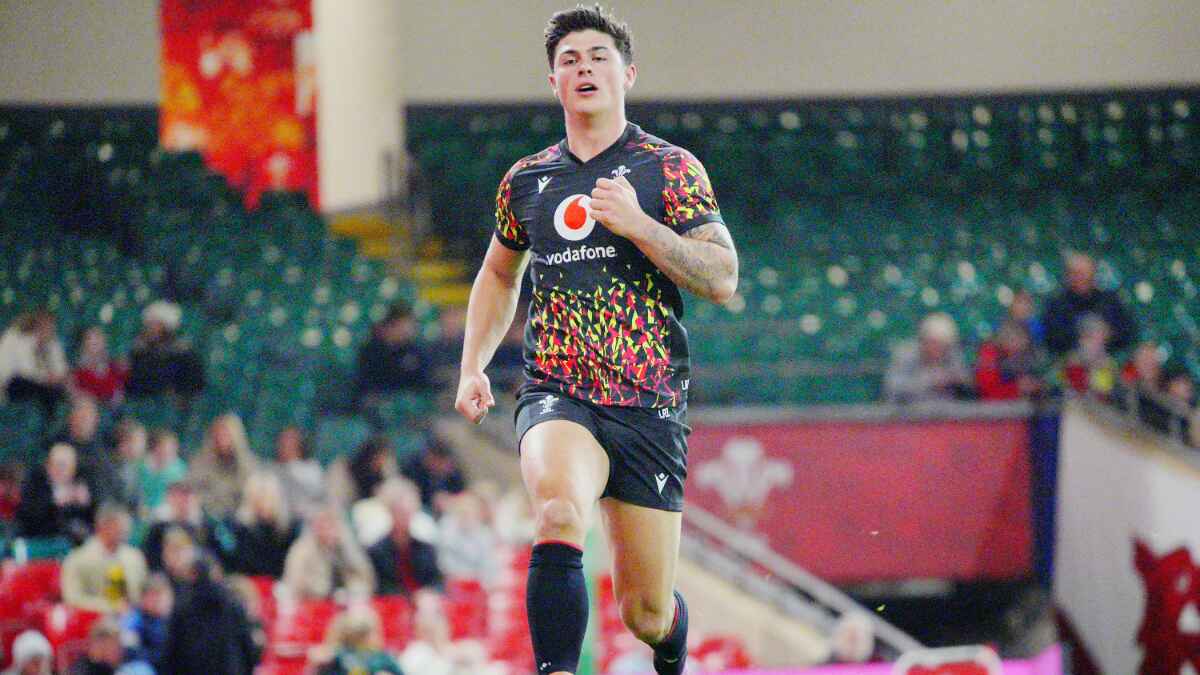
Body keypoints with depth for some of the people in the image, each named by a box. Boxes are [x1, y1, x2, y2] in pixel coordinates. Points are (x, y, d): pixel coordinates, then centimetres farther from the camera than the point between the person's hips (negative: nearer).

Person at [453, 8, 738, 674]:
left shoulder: (670, 168, 2)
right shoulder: (525, 180, 12)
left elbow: (723, 280, -6)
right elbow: (498, 274, 30)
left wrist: (638, 224, -17)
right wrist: (473, 367, 18)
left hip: (649, 407, -1)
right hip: (556, 395, 1)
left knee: (645, 613, 4)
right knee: (559, 513, -34)